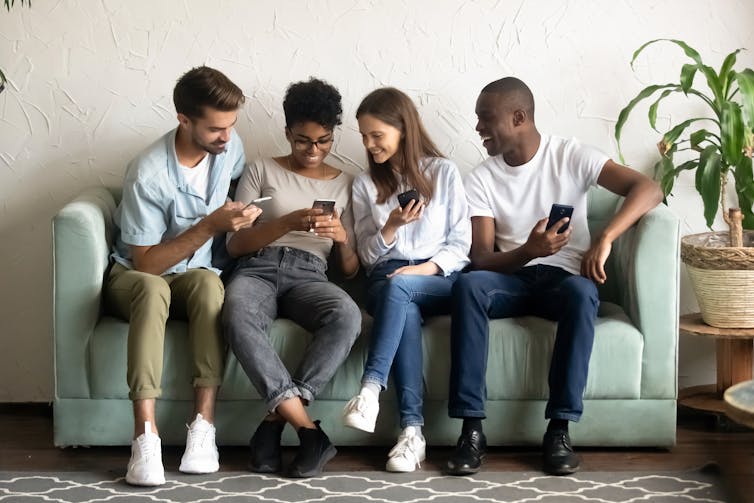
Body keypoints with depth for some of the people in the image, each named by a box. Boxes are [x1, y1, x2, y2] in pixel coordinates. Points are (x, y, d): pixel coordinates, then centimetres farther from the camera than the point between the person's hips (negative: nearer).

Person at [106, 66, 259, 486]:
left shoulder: (230, 146, -6)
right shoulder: (149, 173, -23)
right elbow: (146, 263, -20)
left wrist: (241, 219, -3)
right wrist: (209, 226, -28)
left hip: (195, 276, 4)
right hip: (136, 276, -3)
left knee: (208, 281, -35)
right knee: (153, 288, -41)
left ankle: (204, 426, -40)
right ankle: (146, 436, -48)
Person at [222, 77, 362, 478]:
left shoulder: (345, 184, 19)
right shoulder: (261, 171, 15)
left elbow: (350, 269, 16)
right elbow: (235, 244, 5)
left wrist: (342, 237, -8)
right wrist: (287, 223, -12)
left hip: (309, 276, 2)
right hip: (258, 269, -1)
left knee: (347, 315, -37)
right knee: (238, 317, -40)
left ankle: (277, 418, -33)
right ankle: (303, 424, -41)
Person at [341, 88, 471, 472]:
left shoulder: (443, 172, 8)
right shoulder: (365, 184, 14)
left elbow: (461, 242, 3)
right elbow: (368, 255, 9)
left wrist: (427, 268, -14)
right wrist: (391, 227, -10)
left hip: (442, 278, -1)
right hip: (387, 278, 1)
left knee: (397, 287, -38)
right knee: (405, 310, -37)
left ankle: (371, 386, -43)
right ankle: (412, 428, -44)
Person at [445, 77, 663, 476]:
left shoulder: (570, 156, -3)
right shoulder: (480, 180, 3)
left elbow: (648, 189, -12)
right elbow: (482, 259, -6)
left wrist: (604, 239, -26)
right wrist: (529, 251, -27)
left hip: (564, 275, -2)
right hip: (511, 277, 2)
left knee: (581, 293, -39)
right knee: (467, 284, -33)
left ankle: (558, 430, -31)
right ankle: (472, 429, -34)